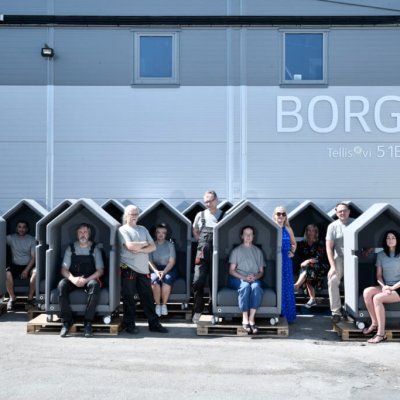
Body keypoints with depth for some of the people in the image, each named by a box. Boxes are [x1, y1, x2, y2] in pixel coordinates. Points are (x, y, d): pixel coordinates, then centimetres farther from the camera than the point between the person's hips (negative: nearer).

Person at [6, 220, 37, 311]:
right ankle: (12, 298, -14)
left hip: (28, 265, 0)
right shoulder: (11, 238, 1)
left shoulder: (32, 239, 0)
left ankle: (30, 297, -22)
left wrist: (26, 270, -16)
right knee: (7, 273, -32)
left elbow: (33, 257, -5)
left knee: (36, 272, -34)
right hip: (15, 265, 1)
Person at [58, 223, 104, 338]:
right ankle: (67, 321, -21)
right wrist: (73, 279, -20)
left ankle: (88, 322, -28)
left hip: (89, 280, -1)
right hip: (73, 280, 2)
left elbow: (100, 270, -1)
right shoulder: (70, 248, 8)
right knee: (62, 285, -31)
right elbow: (64, 269, 2)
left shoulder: (95, 249, 5)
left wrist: (86, 280, -18)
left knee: (94, 285, -36)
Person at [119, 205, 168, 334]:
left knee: (148, 297, 7)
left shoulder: (143, 229, 15)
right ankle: (130, 324, 13)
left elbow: (153, 247, 6)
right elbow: (130, 246, -17)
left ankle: (154, 324, 12)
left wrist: (139, 250, -10)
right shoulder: (123, 230, -1)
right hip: (129, 269, -5)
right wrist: (144, 243, -3)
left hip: (143, 269, 5)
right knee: (129, 298, 2)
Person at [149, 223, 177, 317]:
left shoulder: (170, 245, 2)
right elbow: (149, 261, -1)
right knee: (155, 280, -32)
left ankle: (164, 304, -18)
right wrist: (156, 271, -20)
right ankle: (157, 305, -18)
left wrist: (164, 272, -20)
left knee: (167, 279, -33)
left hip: (169, 268, 0)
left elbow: (172, 261, -4)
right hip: (155, 269, 1)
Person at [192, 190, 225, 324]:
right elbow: (195, 231, 23)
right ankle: (198, 310, 10)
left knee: (214, 283, 5)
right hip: (202, 253, 2)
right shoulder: (200, 215, 9)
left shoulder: (224, 216, 2)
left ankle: (213, 311, 18)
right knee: (198, 282, -3)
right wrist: (202, 243, 11)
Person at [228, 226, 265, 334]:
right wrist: (244, 277, -12)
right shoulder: (236, 250, 12)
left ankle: (251, 318, -37)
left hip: (254, 279, 2)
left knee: (256, 287, -35)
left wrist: (255, 277, -8)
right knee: (245, 286, -37)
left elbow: (261, 271, 16)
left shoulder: (258, 251, 19)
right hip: (238, 278, -1)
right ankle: (245, 319, -36)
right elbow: (231, 270, 4)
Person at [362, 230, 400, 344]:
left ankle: (381, 333, -25)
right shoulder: (381, 255, 10)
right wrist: (384, 286, -10)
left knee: (377, 298, -29)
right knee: (367, 291, -24)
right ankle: (374, 324, -15)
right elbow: (379, 275, 9)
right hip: (385, 287, 5)